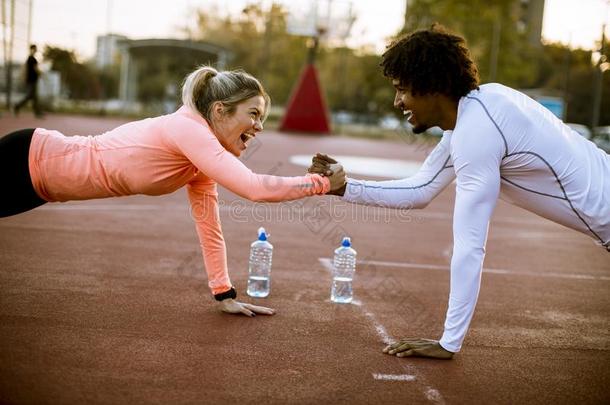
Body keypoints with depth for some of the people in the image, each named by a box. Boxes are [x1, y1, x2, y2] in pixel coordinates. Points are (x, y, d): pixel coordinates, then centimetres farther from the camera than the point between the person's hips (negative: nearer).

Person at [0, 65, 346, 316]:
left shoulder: (202, 152, -3)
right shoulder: (188, 129, -30)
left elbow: (210, 226, 2)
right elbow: (255, 188, -40)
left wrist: (225, 294, 1)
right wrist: (324, 183, -31)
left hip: (44, 176, 8)